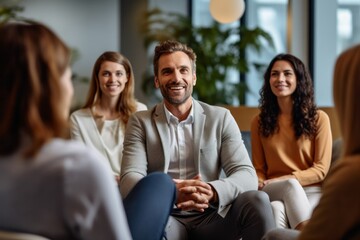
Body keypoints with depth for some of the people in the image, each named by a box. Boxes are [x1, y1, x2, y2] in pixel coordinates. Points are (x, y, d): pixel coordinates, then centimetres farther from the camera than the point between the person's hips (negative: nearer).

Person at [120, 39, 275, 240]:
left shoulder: (221, 118, 9)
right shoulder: (140, 122, 7)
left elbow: (247, 175, -2)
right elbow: (129, 180, -7)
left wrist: (212, 191, -27)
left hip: (211, 217, 2)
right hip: (164, 219, -2)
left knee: (257, 200, -27)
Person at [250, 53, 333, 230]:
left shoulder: (319, 118, 4)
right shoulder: (259, 122, 12)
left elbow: (320, 169, -1)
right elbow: (259, 168, 13)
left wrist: (281, 180, -15)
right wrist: (261, 184, -13)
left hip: (311, 193, -2)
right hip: (272, 193, 2)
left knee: (277, 209, -37)